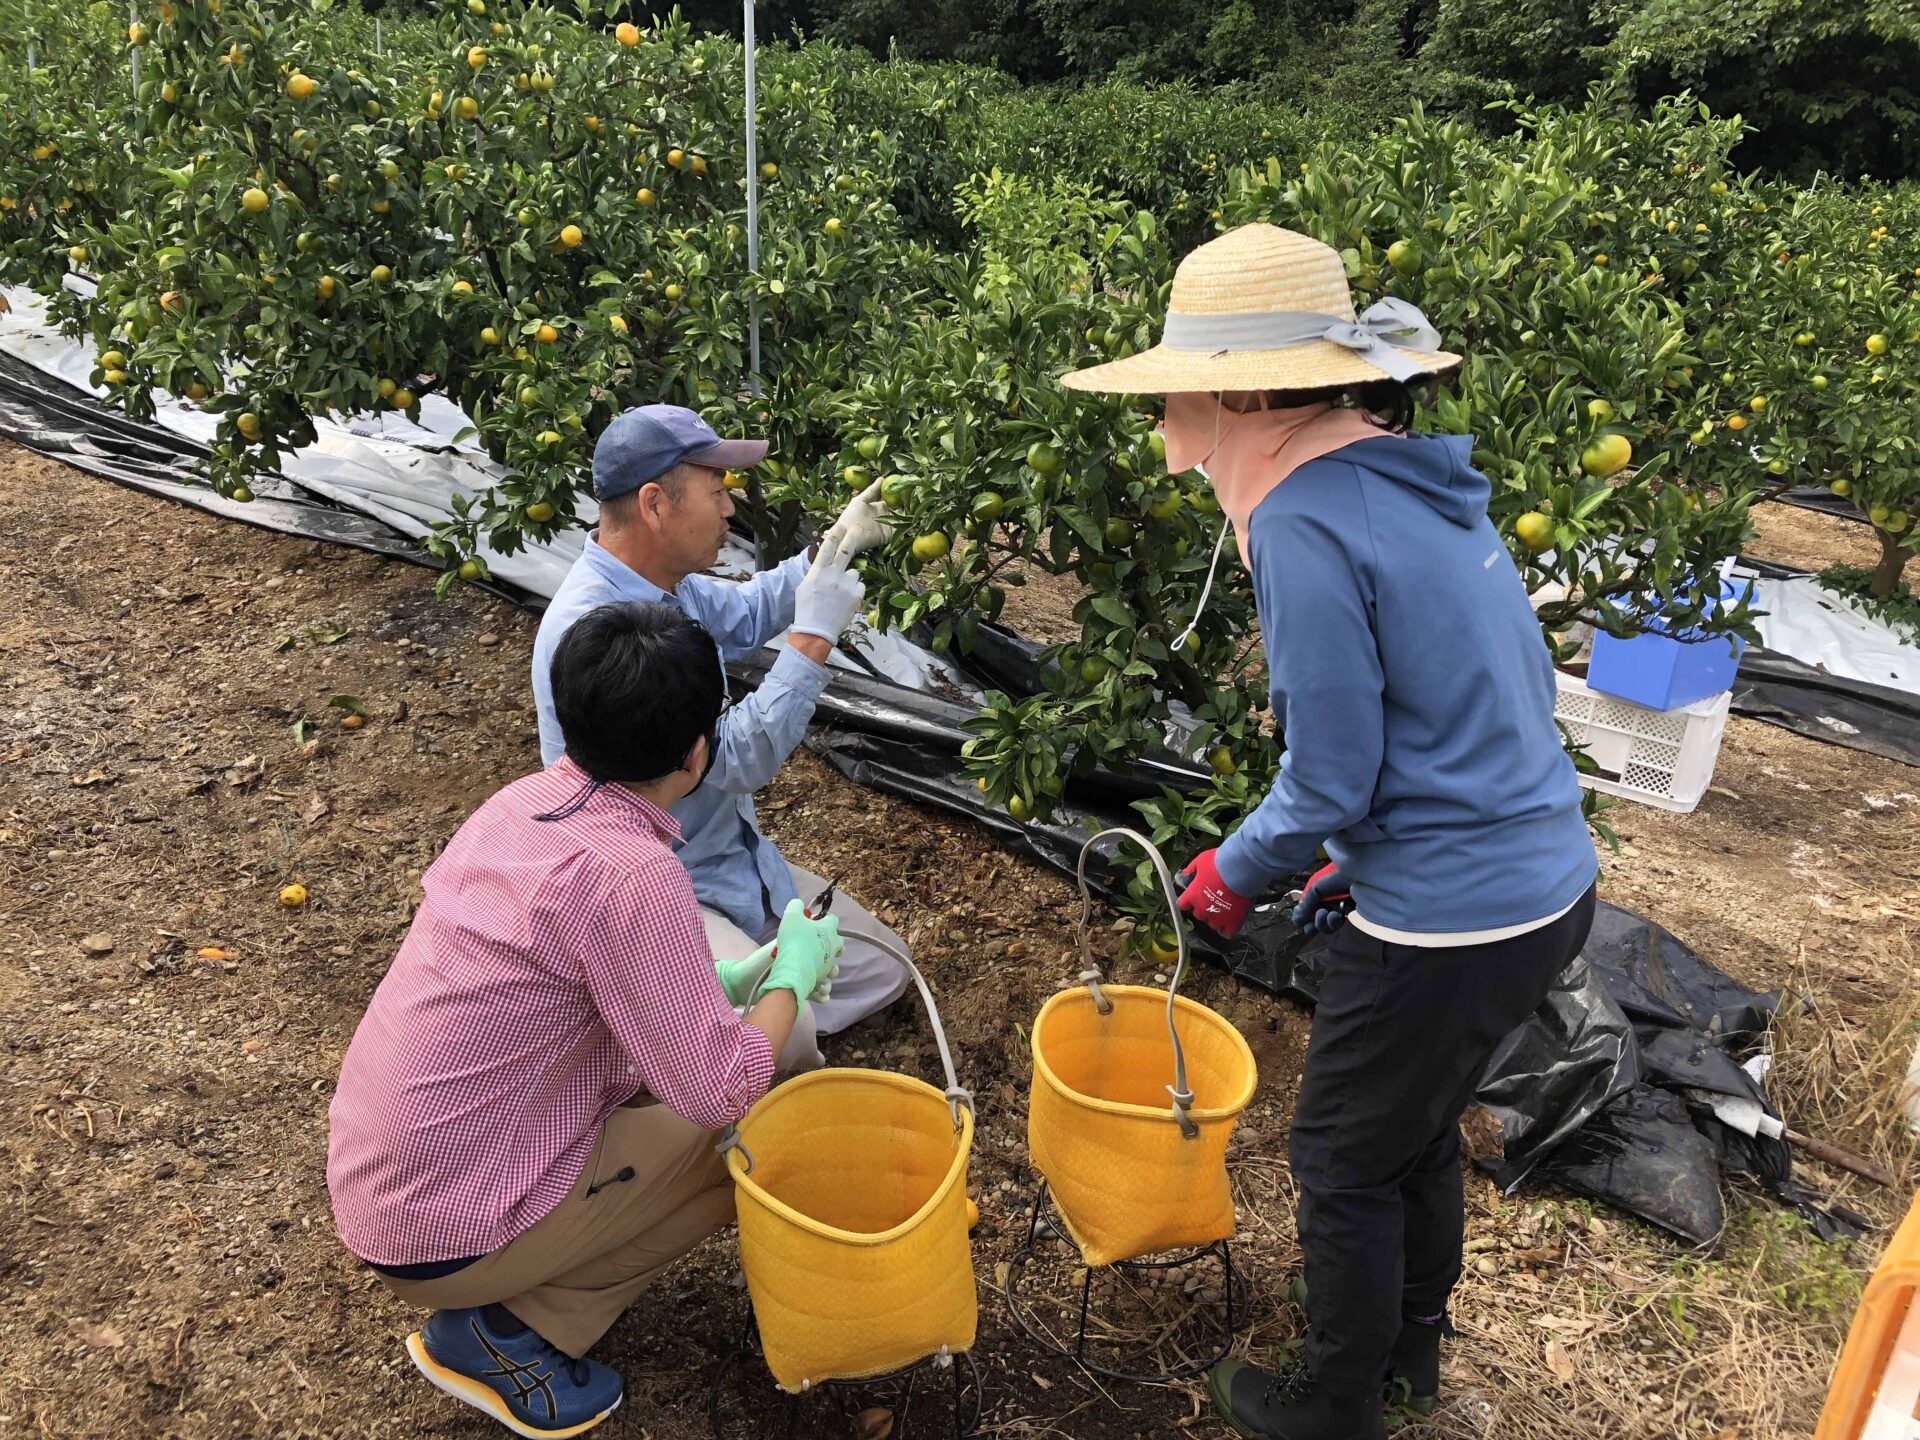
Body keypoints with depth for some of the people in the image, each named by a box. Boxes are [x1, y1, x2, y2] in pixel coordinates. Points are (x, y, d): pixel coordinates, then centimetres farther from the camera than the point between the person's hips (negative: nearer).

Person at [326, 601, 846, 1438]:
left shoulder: (523, 803, -1)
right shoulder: (632, 874, -27)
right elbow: (720, 1093, -21)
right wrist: (793, 975, -4)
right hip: (444, 1235, -8)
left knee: (658, 1077, 17)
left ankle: (501, 1296, 13)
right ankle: (506, 1331, 3)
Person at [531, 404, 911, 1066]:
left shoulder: (667, 581, -1)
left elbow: (745, 614, 21)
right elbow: (737, 758, -29)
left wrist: (836, 545, 8)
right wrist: (813, 636, -26)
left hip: (732, 858, 10)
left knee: (882, 970, 11)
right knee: (784, 1040, -28)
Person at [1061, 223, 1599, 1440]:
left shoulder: (1304, 522, -22)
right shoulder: (1425, 484, 5)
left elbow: (1330, 783, -20)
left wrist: (1236, 874, 0)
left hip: (1449, 923, -9)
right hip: (1552, 882, 9)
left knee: (1346, 1164, 15)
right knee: (1421, 1126, 29)